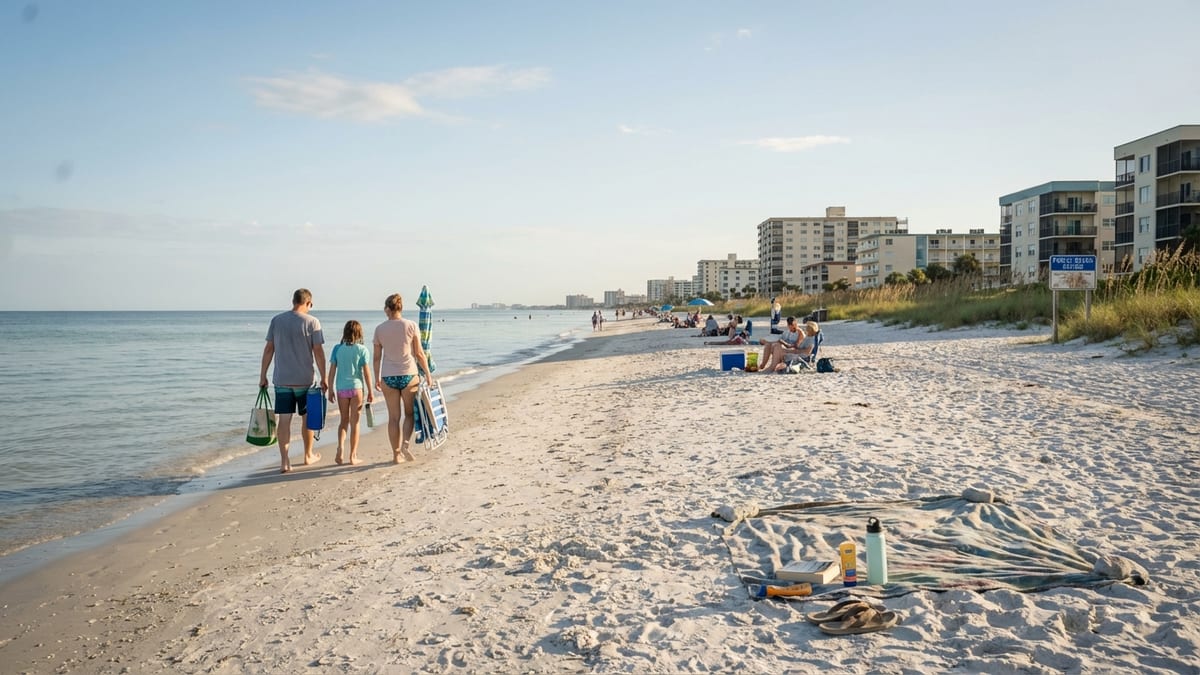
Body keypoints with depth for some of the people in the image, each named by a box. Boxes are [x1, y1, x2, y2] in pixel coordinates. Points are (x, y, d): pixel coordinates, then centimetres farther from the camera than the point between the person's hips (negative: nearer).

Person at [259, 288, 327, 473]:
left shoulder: (277, 320, 3)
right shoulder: (312, 322, -6)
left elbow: (269, 349, 4)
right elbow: (318, 351, -8)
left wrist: (263, 375, 11)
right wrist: (323, 377, 0)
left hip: (281, 380, 2)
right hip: (304, 380, -2)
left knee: (284, 419, 3)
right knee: (307, 418, 13)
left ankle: (284, 461, 0)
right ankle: (308, 455, 26)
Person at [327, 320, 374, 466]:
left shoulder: (337, 349, 0)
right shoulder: (362, 350, -6)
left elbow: (332, 370, 1)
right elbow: (366, 372, -6)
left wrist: (330, 390, 10)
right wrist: (370, 392, 2)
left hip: (341, 388, 2)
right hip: (356, 387, -2)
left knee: (343, 420, 16)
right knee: (354, 422, 6)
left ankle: (340, 450, -3)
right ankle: (353, 456, 9)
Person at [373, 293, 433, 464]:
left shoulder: (380, 329, 0)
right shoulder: (411, 325, -4)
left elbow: (377, 357, 4)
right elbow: (419, 354, -3)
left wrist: (377, 378, 15)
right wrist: (428, 374, 6)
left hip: (388, 377, 1)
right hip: (409, 375, -1)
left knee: (394, 417, 8)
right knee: (410, 413, 13)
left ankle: (396, 454, 13)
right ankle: (405, 444, -6)